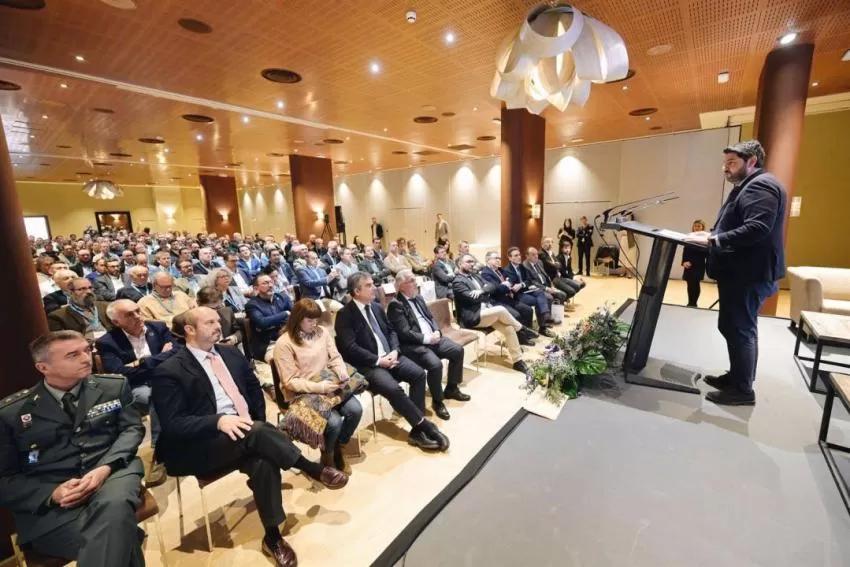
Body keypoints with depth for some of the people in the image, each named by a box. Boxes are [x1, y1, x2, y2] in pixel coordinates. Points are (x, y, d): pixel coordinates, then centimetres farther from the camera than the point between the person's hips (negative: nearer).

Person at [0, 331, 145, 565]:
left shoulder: (115, 386, 9)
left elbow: (132, 428, 5)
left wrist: (106, 468, -15)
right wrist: (52, 493, -13)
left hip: (112, 473, 2)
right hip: (49, 503, -1)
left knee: (114, 506, -35)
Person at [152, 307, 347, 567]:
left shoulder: (230, 353, 11)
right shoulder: (169, 371, -7)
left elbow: (254, 387, 19)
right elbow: (173, 424, -12)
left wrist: (257, 422, 4)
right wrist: (219, 421, -27)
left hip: (243, 431, 5)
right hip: (201, 445, -4)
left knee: (263, 462, -26)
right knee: (257, 432, -33)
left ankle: (272, 537, -9)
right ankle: (312, 469, -15)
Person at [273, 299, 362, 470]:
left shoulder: (322, 332, 3)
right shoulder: (284, 344, -14)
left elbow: (335, 357, 7)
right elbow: (290, 382, -14)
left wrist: (342, 373, -15)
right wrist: (318, 387, -25)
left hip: (329, 385, 5)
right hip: (302, 394, -5)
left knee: (356, 409, -17)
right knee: (334, 421, -25)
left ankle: (339, 447, 11)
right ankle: (327, 456, 9)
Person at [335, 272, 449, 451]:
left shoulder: (377, 307, 13)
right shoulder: (344, 314, -8)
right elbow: (350, 348, -17)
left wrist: (394, 351, -4)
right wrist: (378, 360, -19)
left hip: (389, 356, 7)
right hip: (367, 365, -6)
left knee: (419, 374, -15)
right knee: (393, 389, -29)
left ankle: (417, 430, -8)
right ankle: (425, 426, -12)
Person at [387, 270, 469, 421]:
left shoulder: (418, 297, 14)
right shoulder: (395, 305, -12)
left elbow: (431, 317, 17)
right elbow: (405, 333, -18)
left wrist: (436, 331, -4)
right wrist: (427, 338, -19)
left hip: (432, 338, 9)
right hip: (412, 345, -8)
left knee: (458, 350, -3)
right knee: (435, 364, -29)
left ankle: (451, 388, 17)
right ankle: (437, 401, -2)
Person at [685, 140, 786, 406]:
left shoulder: (762, 185, -14)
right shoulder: (747, 187, 21)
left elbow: (757, 229, -26)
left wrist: (713, 240, -26)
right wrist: (711, 235, 9)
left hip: (749, 275, -11)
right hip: (740, 272, 11)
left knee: (740, 329, -4)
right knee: (734, 327, 17)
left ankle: (742, 389, 7)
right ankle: (737, 376, 30)